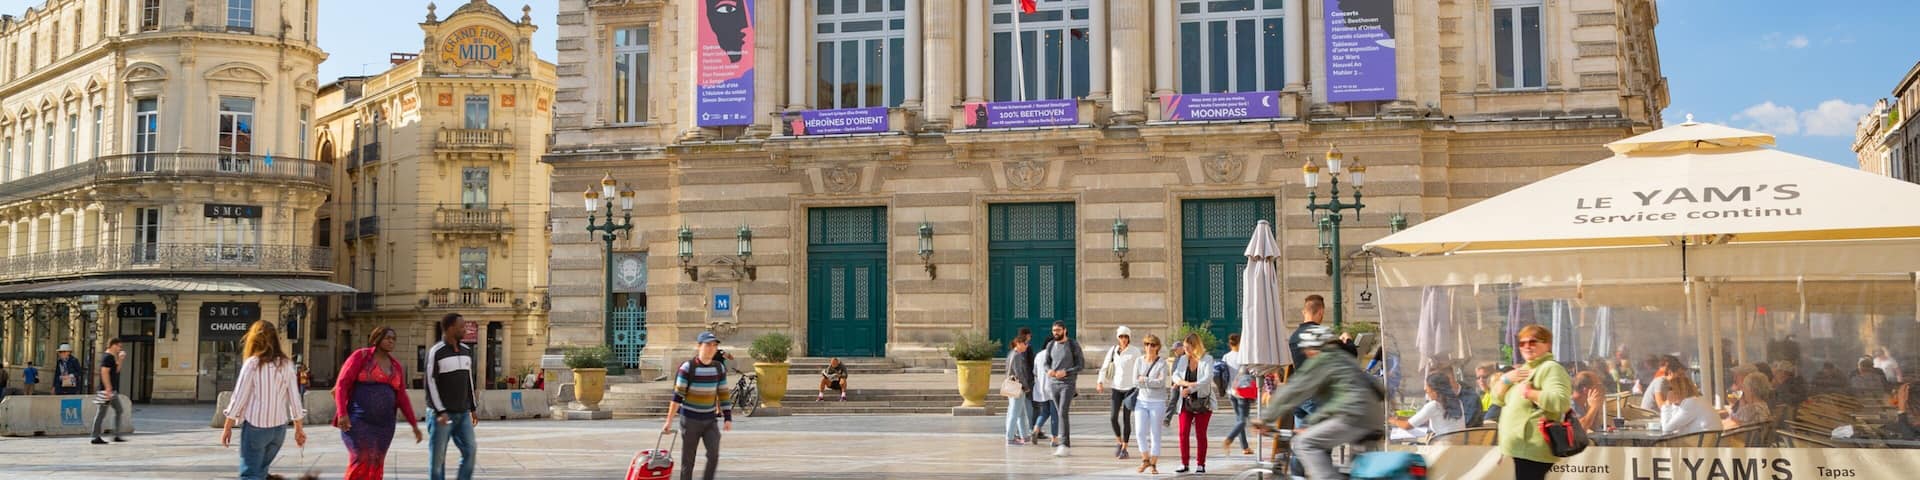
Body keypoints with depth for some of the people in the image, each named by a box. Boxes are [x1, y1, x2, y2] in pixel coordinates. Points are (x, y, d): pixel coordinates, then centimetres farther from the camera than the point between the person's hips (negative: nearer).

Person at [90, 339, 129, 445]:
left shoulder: (111, 357, 16)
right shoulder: (108, 357, -14)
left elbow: (116, 370, 23)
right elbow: (104, 373, -22)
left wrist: (119, 359, 11)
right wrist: (108, 389, -25)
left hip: (111, 391, 10)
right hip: (107, 390, -10)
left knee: (119, 411, 13)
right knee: (101, 413, -5)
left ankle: (117, 435, 14)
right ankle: (96, 438, -1)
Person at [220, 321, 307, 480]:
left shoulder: (252, 363, -8)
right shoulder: (286, 364, 4)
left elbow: (239, 397, -6)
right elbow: (294, 398, 6)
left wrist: (227, 427, 2)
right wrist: (299, 428, 13)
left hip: (255, 426, -5)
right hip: (279, 427, 5)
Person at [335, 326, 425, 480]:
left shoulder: (396, 366, 13)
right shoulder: (361, 356, -2)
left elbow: (402, 397, 15)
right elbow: (342, 384, -7)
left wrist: (414, 424, 9)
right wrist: (342, 414, -18)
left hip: (384, 424, 5)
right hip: (358, 421, -5)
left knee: (375, 466, 4)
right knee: (362, 461, -15)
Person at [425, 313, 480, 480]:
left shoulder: (466, 351, 11)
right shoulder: (435, 352, -9)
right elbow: (430, 384, -12)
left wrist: (473, 408, 15)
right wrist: (440, 412, -18)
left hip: (463, 413, 6)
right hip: (441, 414, -6)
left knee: (470, 450, -1)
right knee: (438, 456, 0)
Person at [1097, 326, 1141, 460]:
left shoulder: (1135, 351, -4)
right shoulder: (1113, 350, 5)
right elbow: (1105, 367, 5)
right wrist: (1100, 382, -8)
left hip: (1130, 387, -3)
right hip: (1116, 387, 3)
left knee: (1126, 418, -2)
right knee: (1113, 417, -7)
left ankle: (1124, 448, 7)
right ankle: (1118, 442, 17)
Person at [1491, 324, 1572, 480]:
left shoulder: (1550, 368, -11)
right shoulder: (1524, 370, 20)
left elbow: (1562, 401, -26)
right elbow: (1498, 399, 16)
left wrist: (1530, 393, -23)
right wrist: (1506, 379, -1)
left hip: (1532, 450, -10)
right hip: (1521, 448, 10)